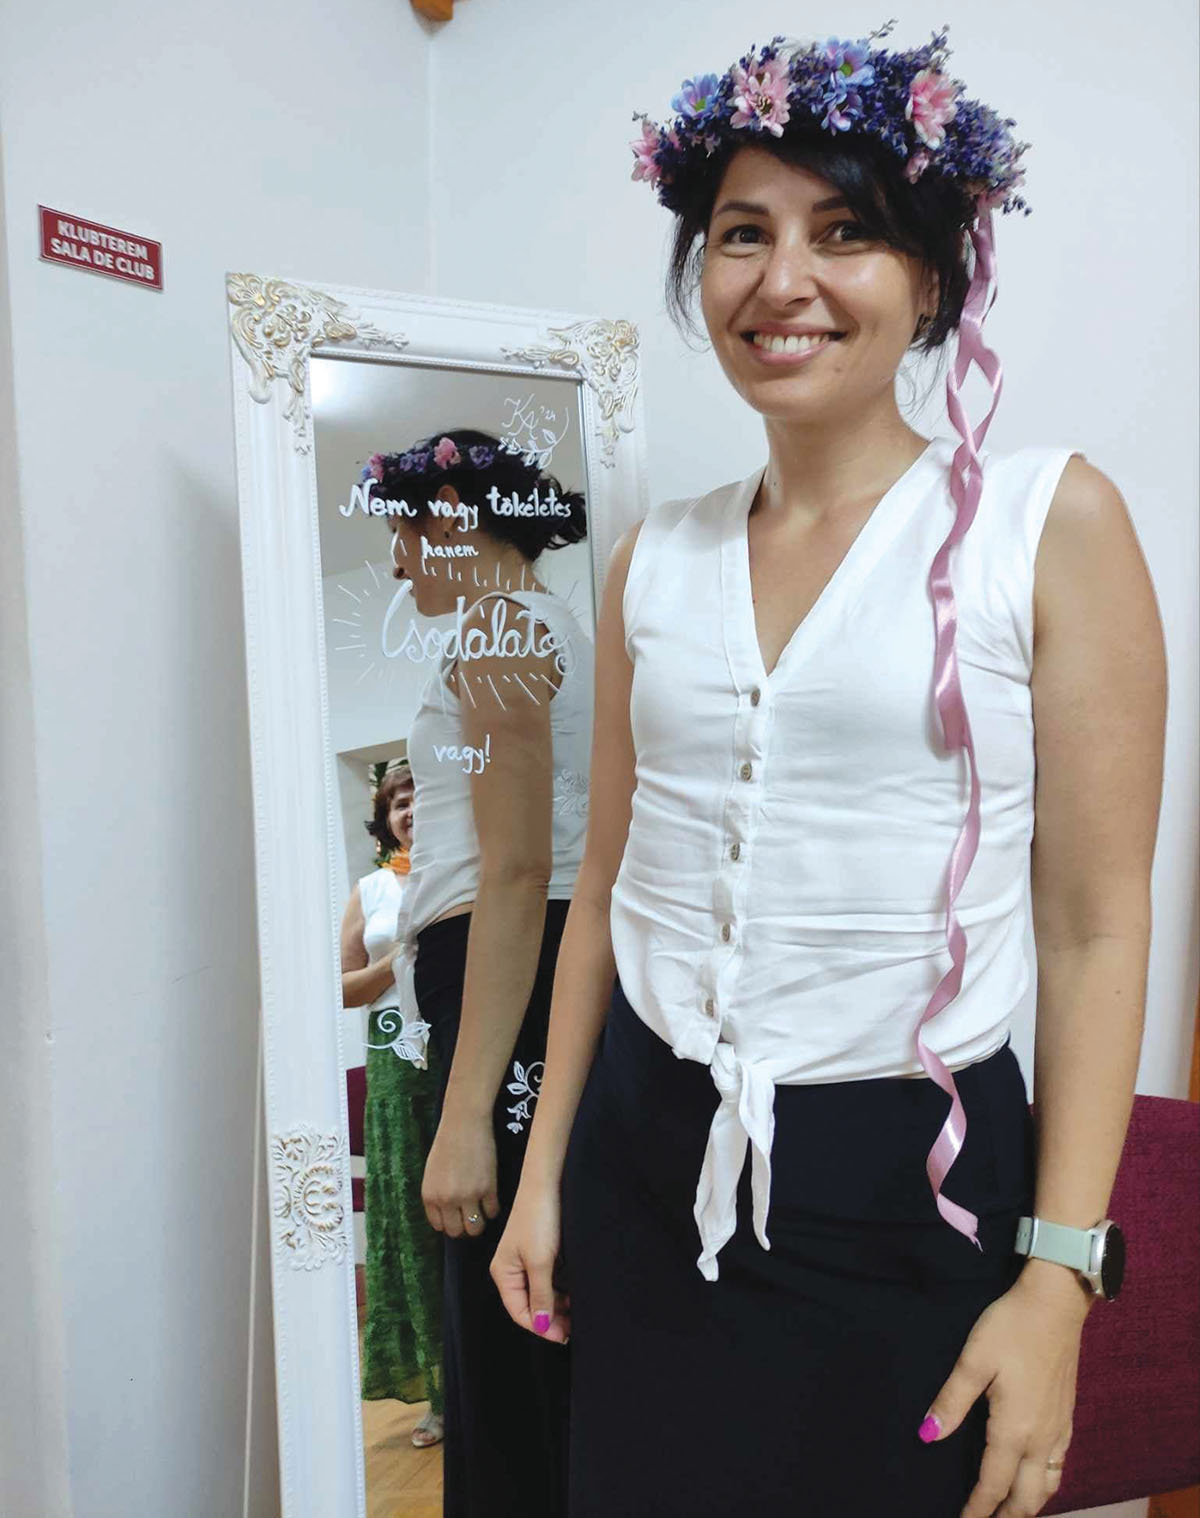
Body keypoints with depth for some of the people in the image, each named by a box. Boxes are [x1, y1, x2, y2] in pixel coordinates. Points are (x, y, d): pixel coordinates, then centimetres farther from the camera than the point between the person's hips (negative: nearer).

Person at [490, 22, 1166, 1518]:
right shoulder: (654, 559, 4)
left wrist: (1060, 1278, -10)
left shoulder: (1049, 523, -7)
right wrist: (545, 1174, 10)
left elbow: (1095, 928, -8)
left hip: (909, 1173, -3)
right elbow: (606, 886, 9)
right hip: (647, 1155, 4)